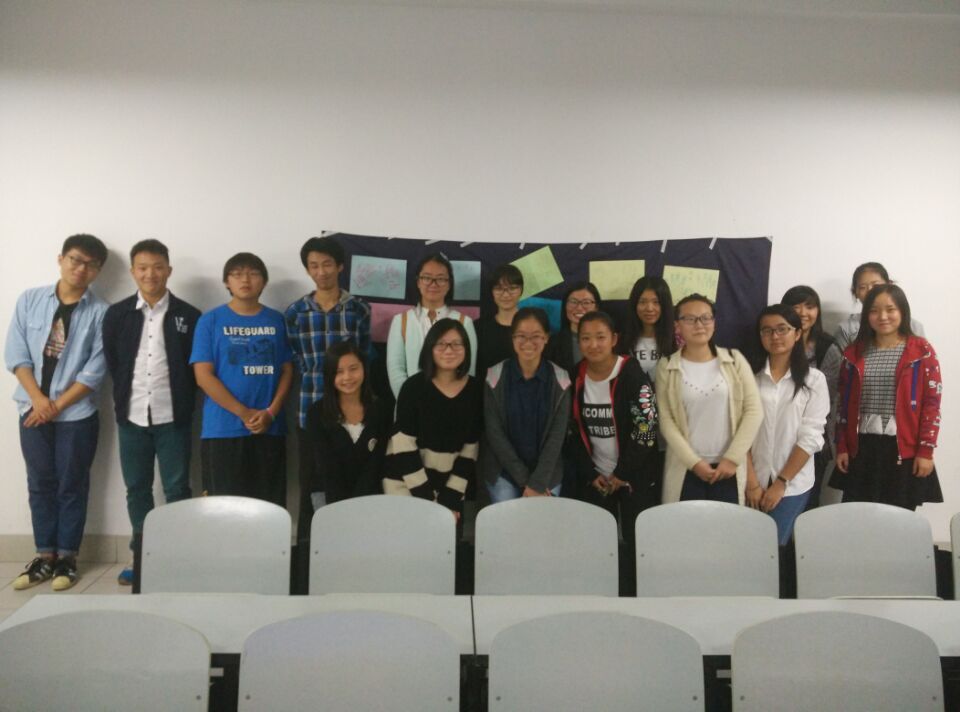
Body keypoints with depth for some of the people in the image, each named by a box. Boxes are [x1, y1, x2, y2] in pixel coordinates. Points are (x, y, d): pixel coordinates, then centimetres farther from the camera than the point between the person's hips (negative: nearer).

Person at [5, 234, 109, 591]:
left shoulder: (101, 312, -6)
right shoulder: (30, 300, 3)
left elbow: (96, 370, -9)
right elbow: (16, 354, 0)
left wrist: (57, 405, -11)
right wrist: (38, 399, -10)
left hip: (77, 414, -2)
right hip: (33, 410, 3)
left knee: (71, 485, 6)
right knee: (40, 484, 10)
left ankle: (66, 556, 17)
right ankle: (44, 555, 21)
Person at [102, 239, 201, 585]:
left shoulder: (188, 316, -2)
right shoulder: (116, 314, 5)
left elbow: (196, 366, 1)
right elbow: (111, 363, 10)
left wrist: (182, 402, -2)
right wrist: (123, 398, 7)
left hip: (173, 418, -2)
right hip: (131, 416, 3)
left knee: (177, 489, 4)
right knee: (136, 490, 11)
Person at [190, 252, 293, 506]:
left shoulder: (277, 320, 9)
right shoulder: (211, 320, 1)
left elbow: (287, 369, 7)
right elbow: (204, 376, -5)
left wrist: (271, 412, -8)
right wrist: (244, 413, -11)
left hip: (270, 429, 2)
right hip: (222, 430, -2)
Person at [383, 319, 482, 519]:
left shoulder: (474, 389, 0)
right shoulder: (414, 386, -10)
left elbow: (470, 448, 3)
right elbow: (403, 445, -12)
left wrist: (451, 498, -3)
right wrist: (428, 498, -12)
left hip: (449, 482, 3)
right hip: (407, 481, -2)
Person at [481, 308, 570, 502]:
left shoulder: (560, 379, -5)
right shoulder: (495, 377, -8)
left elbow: (557, 434, -7)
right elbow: (494, 433, -8)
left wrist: (538, 482, -15)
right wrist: (525, 480, -12)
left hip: (547, 474, 1)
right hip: (503, 472, -1)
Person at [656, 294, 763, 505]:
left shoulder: (735, 360, 2)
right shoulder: (667, 367, 0)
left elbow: (754, 410, -1)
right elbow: (666, 421, -3)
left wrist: (732, 458, -7)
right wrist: (694, 462, -10)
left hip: (728, 467, 1)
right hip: (685, 470, -1)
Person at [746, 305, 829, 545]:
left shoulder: (814, 380, -3)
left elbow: (810, 438, -7)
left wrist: (781, 483, -10)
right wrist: (752, 483, -9)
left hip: (793, 484, -1)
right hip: (753, 483, 1)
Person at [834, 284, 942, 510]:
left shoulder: (922, 351, -1)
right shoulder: (854, 352, 7)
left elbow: (932, 404, -4)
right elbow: (844, 403, 8)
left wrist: (926, 450, -8)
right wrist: (842, 447, 5)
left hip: (904, 449, -2)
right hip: (862, 449, 3)